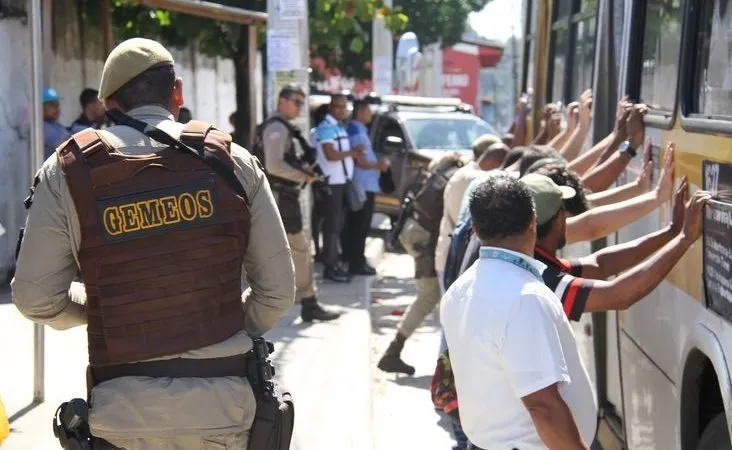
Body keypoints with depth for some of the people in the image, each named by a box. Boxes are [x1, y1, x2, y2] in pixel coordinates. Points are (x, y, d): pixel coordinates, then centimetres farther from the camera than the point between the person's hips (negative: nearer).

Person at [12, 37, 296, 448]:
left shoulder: (67, 171, -3)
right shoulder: (233, 161, -1)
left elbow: (37, 298, -2)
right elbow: (279, 289, -1)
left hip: (124, 412, 0)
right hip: (222, 402, 1)